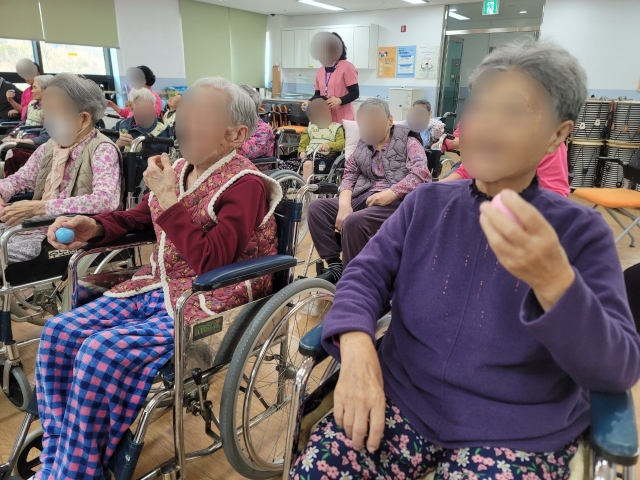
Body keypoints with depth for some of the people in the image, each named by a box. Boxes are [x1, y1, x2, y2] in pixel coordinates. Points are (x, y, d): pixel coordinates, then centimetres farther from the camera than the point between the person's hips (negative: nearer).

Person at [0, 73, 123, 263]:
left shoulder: (102, 150, -11)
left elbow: (106, 200, -27)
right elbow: (18, 180, 22)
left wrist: (38, 207, -26)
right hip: (38, 225, 7)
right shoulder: (49, 147, 11)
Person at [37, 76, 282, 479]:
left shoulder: (246, 184, -15)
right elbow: (140, 217, 22)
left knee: (103, 352, -23)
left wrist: (169, 200, -21)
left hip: (208, 304, -8)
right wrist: (93, 227, 2)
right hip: (158, 287, 8)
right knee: (60, 332, -3)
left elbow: (210, 262, -25)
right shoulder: (181, 168, 7)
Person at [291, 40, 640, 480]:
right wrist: (356, 346, -25)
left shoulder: (582, 231, -5)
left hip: (519, 433, -1)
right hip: (402, 399, 2)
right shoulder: (426, 203, 3)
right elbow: (367, 273, -4)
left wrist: (553, 280, -32)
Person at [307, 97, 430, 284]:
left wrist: (391, 193, -24)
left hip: (397, 201, -6)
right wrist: (344, 202, -7)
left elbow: (421, 173, -10)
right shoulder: (363, 143, 20)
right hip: (363, 197, 7)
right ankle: (336, 266, -9)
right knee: (316, 208, -10)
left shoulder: (408, 140, 5)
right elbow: (349, 172, 13)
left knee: (353, 222, -33)